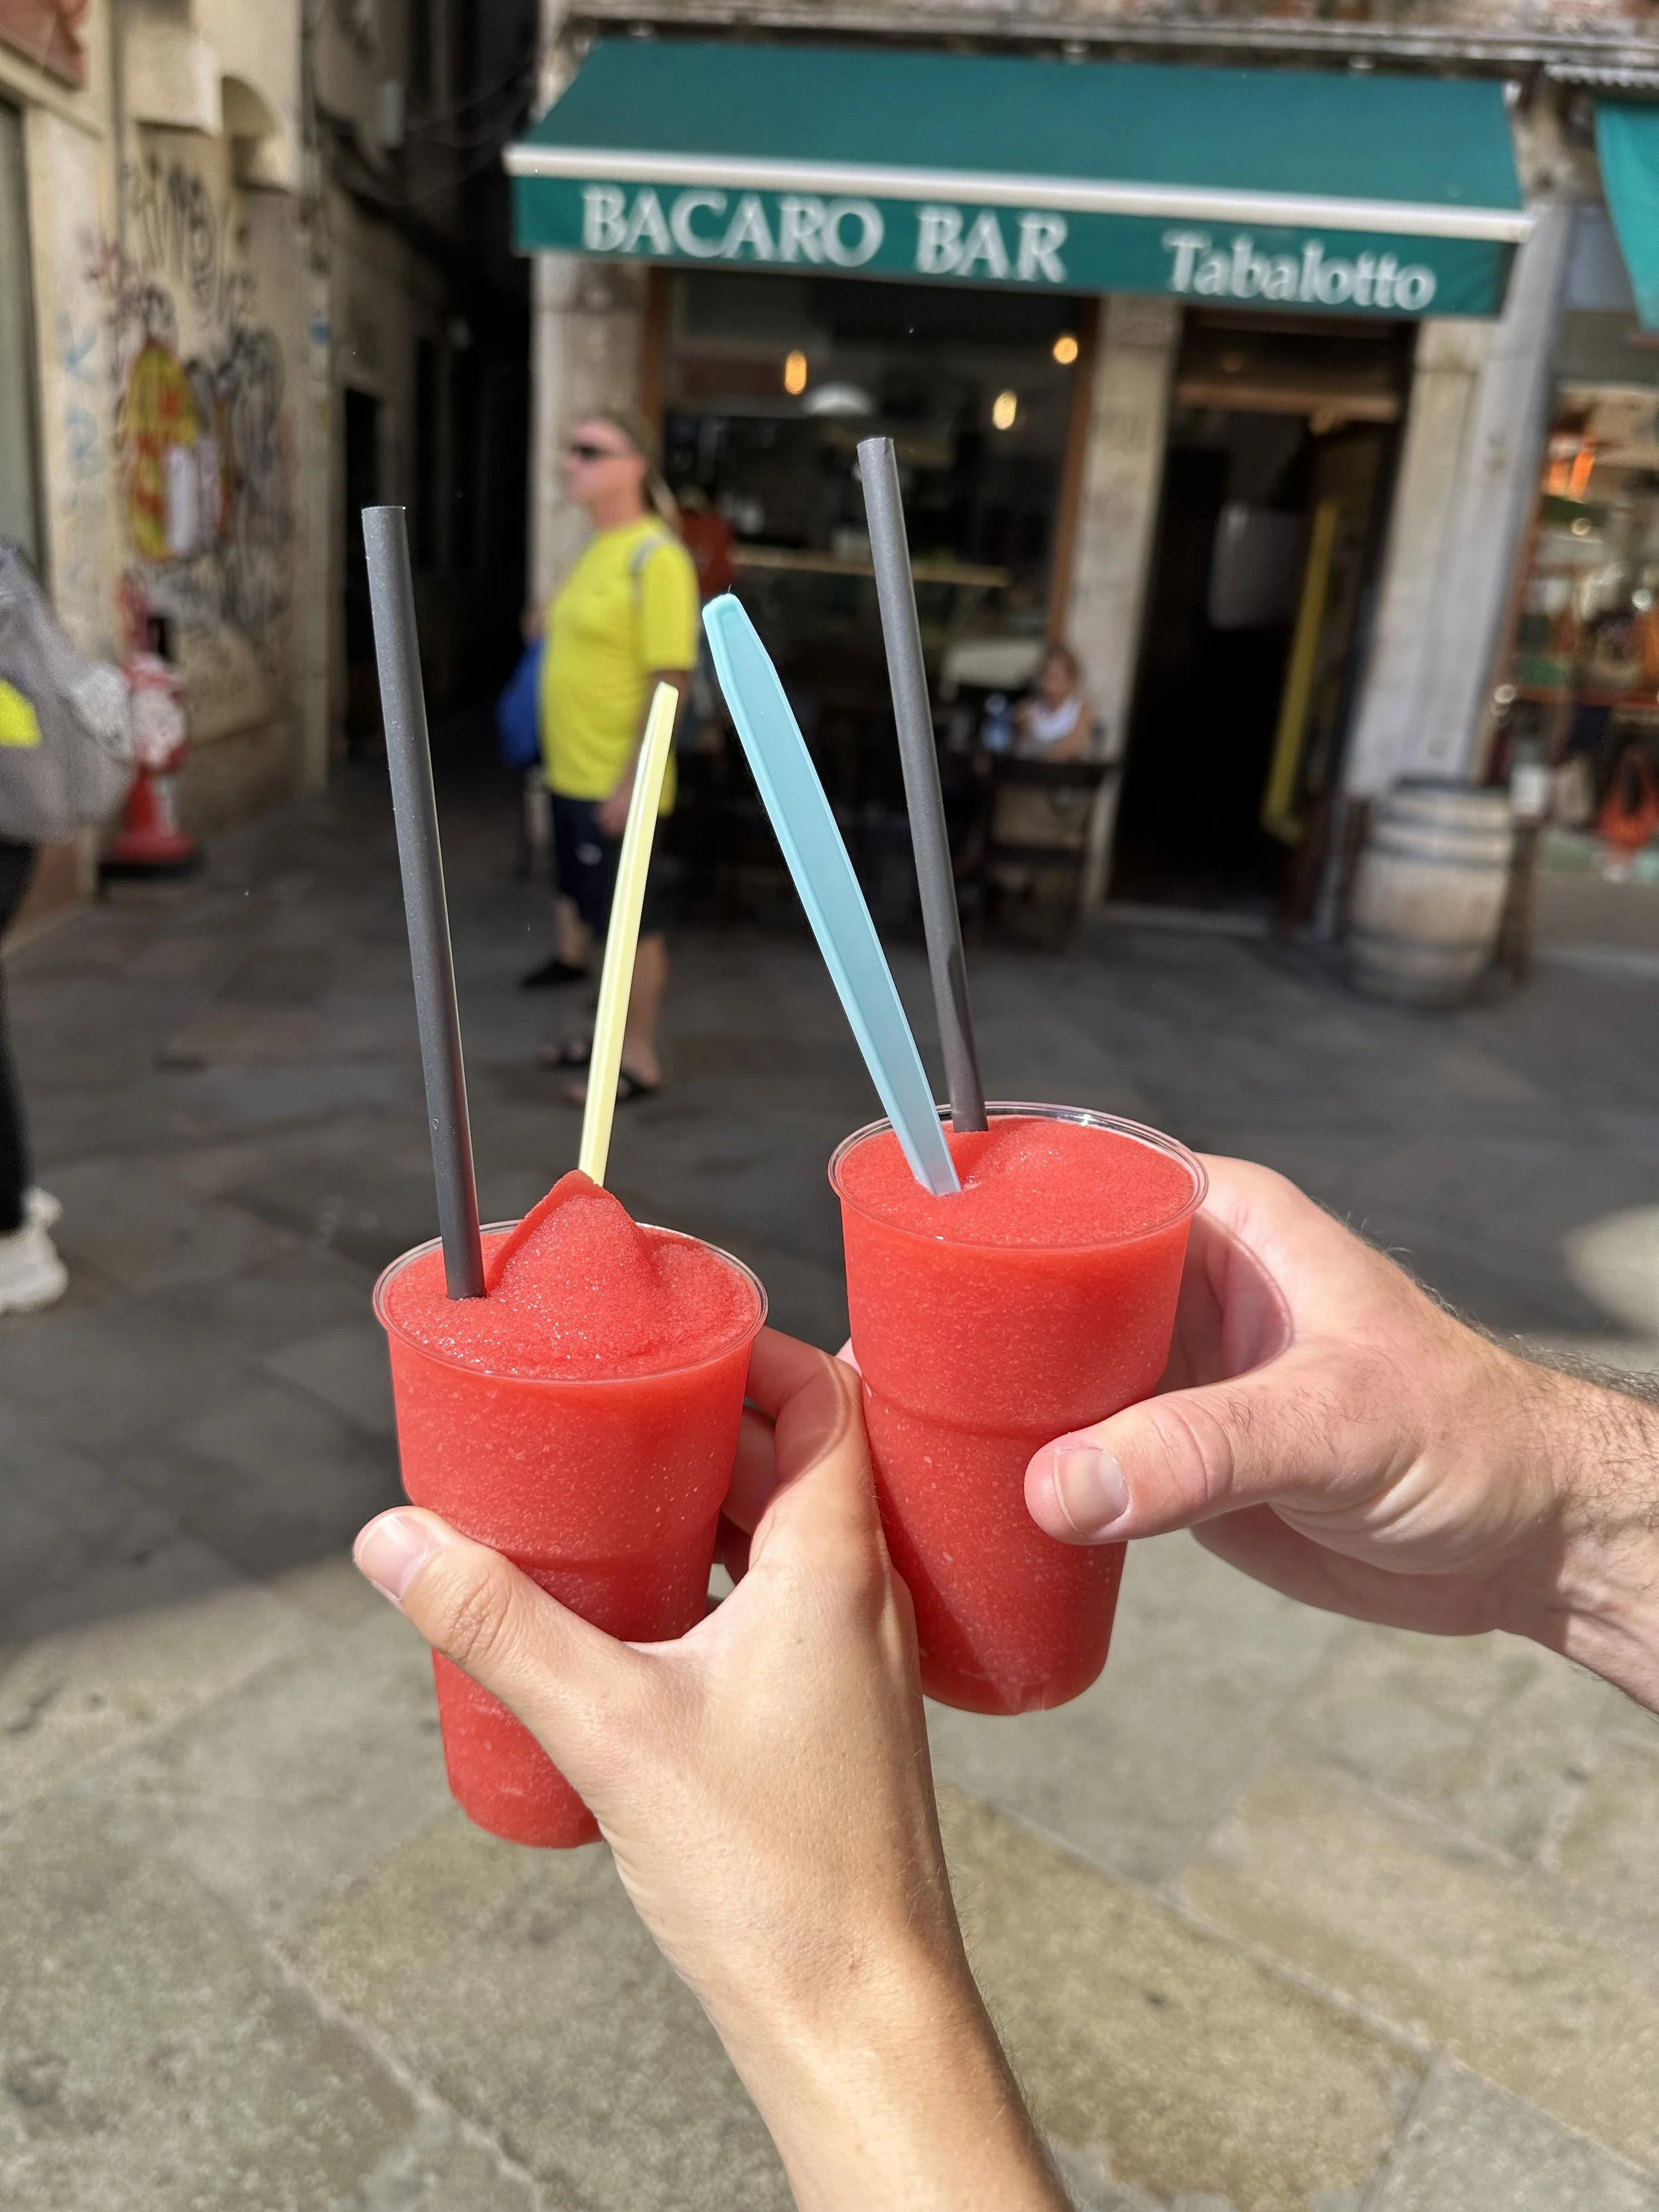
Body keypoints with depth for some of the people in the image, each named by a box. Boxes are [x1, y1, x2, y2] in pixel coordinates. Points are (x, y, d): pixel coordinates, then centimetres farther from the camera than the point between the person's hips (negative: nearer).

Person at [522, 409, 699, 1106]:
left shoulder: (655, 556, -16)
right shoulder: (598, 548, 11)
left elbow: (670, 679, -21)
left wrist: (631, 781, -23)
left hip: (613, 783, -9)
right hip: (570, 775, 9)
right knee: (588, 907, 17)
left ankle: (640, 1060, 14)